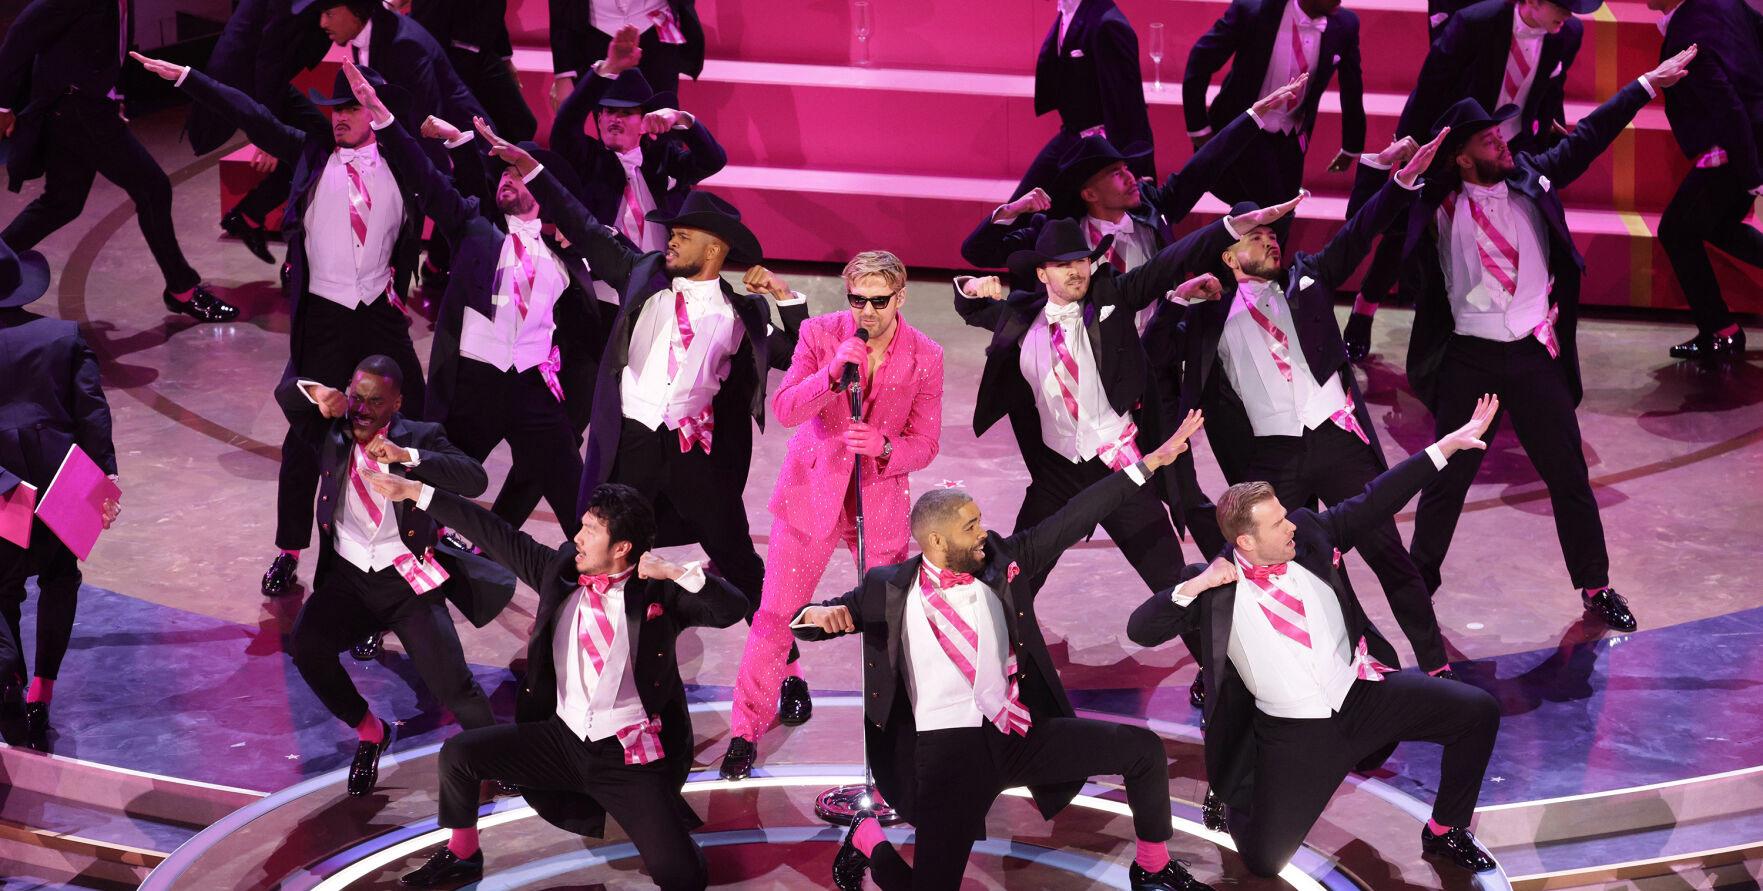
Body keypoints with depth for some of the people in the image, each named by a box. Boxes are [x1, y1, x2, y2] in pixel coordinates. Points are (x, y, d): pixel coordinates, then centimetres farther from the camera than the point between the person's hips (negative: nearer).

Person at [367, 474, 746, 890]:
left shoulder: (658, 591, -8)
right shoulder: (562, 570, 3)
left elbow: (733, 608, -17)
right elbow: (496, 536, 6)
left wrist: (677, 571, -27)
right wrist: (414, 492, 8)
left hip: (632, 758, -5)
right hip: (563, 739, 5)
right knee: (459, 753, -3)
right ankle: (462, 855, 22)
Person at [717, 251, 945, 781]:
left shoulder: (926, 357, -7)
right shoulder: (820, 334, -9)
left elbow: (924, 444, -5)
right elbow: (784, 410, -17)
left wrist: (883, 446, -27)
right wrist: (833, 372, -32)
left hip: (879, 500, 1)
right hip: (812, 493, -1)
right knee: (776, 614, -3)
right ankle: (746, 732, 10)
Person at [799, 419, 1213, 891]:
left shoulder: (1000, 562, 6)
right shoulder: (890, 589, 0)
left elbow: (1071, 519, 7)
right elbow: (805, 622, 7)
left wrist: (1148, 464, 5)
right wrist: (820, 614, -20)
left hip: (1022, 732, 4)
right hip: (949, 745, -4)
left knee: (1142, 748, -4)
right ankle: (867, 838, 16)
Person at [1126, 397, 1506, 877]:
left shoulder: (1309, 535, -2)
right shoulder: (1215, 589, -11)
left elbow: (1374, 502, 2)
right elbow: (1140, 630, -14)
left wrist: (1445, 447, -2)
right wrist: (1192, 587, -27)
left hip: (1363, 692, 3)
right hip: (1296, 732, -3)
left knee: (1479, 710, -9)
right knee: (1263, 861, -8)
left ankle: (1444, 833, 11)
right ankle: (1234, 796, 29)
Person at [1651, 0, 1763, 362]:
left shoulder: (1683, 39, -27)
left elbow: (1728, 108, -29)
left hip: (1728, 151, -9)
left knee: (1677, 233, 10)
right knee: (1720, 226, 26)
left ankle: (1721, 335, 13)